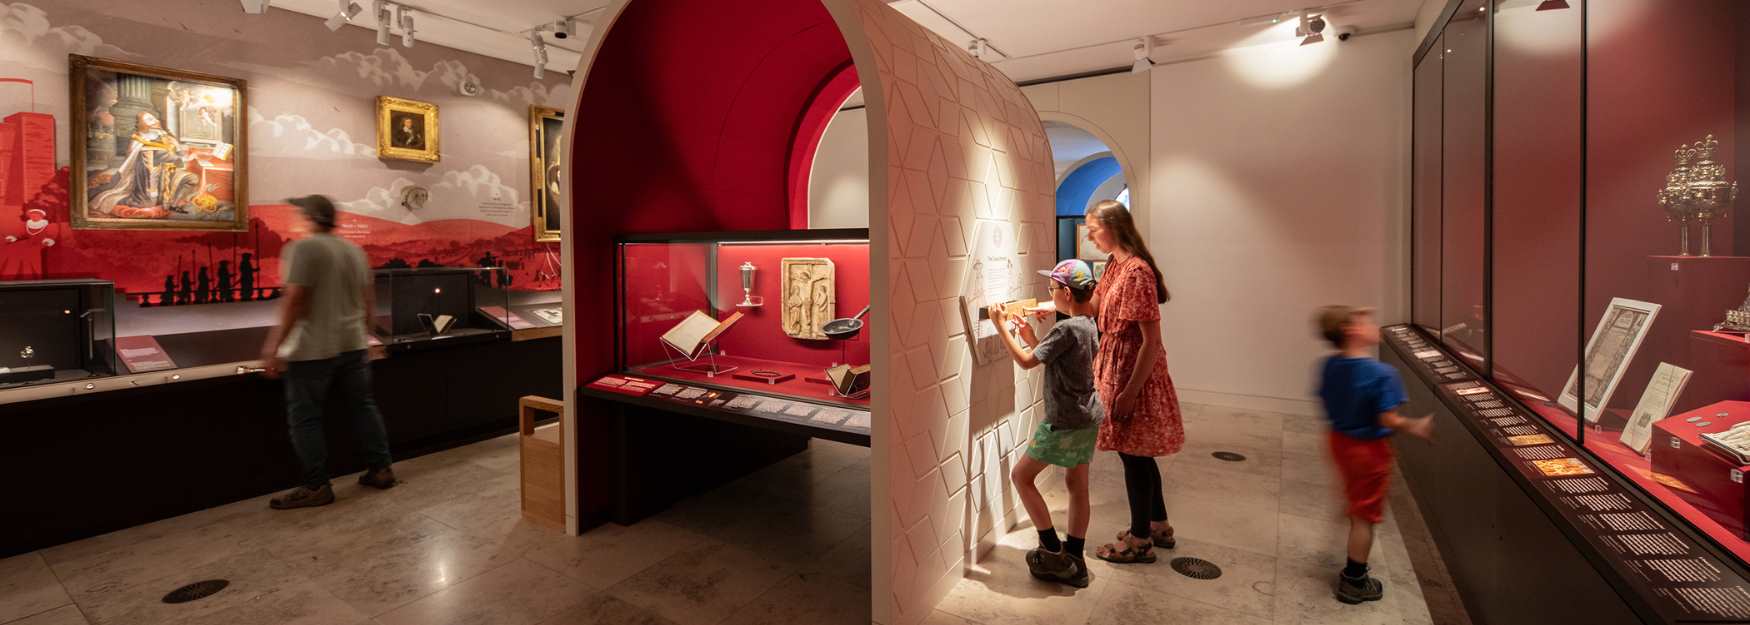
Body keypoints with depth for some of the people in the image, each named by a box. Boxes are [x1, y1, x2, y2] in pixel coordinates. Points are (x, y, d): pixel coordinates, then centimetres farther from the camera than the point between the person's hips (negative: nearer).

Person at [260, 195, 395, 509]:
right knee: (363, 406, 13)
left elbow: (294, 301, -17)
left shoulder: (303, 248, -11)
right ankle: (381, 469, 17)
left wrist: (274, 345, -13)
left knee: (305, 418, 2)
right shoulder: (355, 251, 10)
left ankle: (317, 487, 5)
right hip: (353, 344, 7)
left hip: (313, 349, -7)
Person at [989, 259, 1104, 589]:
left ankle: (1053, 551, 8)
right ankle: (1073, 562, 22)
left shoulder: (1066, 329, -21)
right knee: (1077, 485, 13)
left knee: (1021, 475, 3)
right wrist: (1030, 336, 9)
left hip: (1065, 422, -9)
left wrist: (1002, 326, -11)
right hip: (1088, 417, 9)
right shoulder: (1089, 325, 7)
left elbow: (1027, 361, -18)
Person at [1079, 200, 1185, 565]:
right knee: (1138, 453, 20)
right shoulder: (1115, 266, 7)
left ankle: (1140, 541, 22)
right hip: (1117, 369, 9)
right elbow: (1093, 307, 20)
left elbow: (1152, 341, -23)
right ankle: (1159, 526, 36)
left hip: (1134, 372, -9)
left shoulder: (1136, 272, -22)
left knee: (1134, 454, 4)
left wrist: (1130, 392, -21)